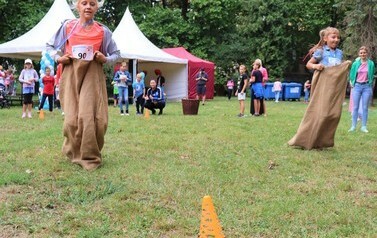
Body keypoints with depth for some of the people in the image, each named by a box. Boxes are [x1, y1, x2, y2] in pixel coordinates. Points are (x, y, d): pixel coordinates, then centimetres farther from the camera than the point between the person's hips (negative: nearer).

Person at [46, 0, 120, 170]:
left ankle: (90, 156, 8)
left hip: (93, 76, 0)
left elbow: (116, 54, 14)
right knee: (72, 118, -4)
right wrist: (58, 58, -3)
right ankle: (73, 152, 19)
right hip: (71, 75, 0)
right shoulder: (67, 26, 5)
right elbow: (50, 47, 15)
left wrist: (105, 59, -6)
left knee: (95, 117, -9)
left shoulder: (103, 31, 5)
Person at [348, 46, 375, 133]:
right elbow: (351, 74, 12)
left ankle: (363, 127, 7)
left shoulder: (371, 64, 2)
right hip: (357, 86, 0)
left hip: (367, 87, 0)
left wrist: (370, 85, 5)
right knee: (355, 107, 2)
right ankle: (353, 126, 6)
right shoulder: (355, 63, 3)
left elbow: (372, 75, 8)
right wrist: (352, 83, 7)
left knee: (365, 107, 2)